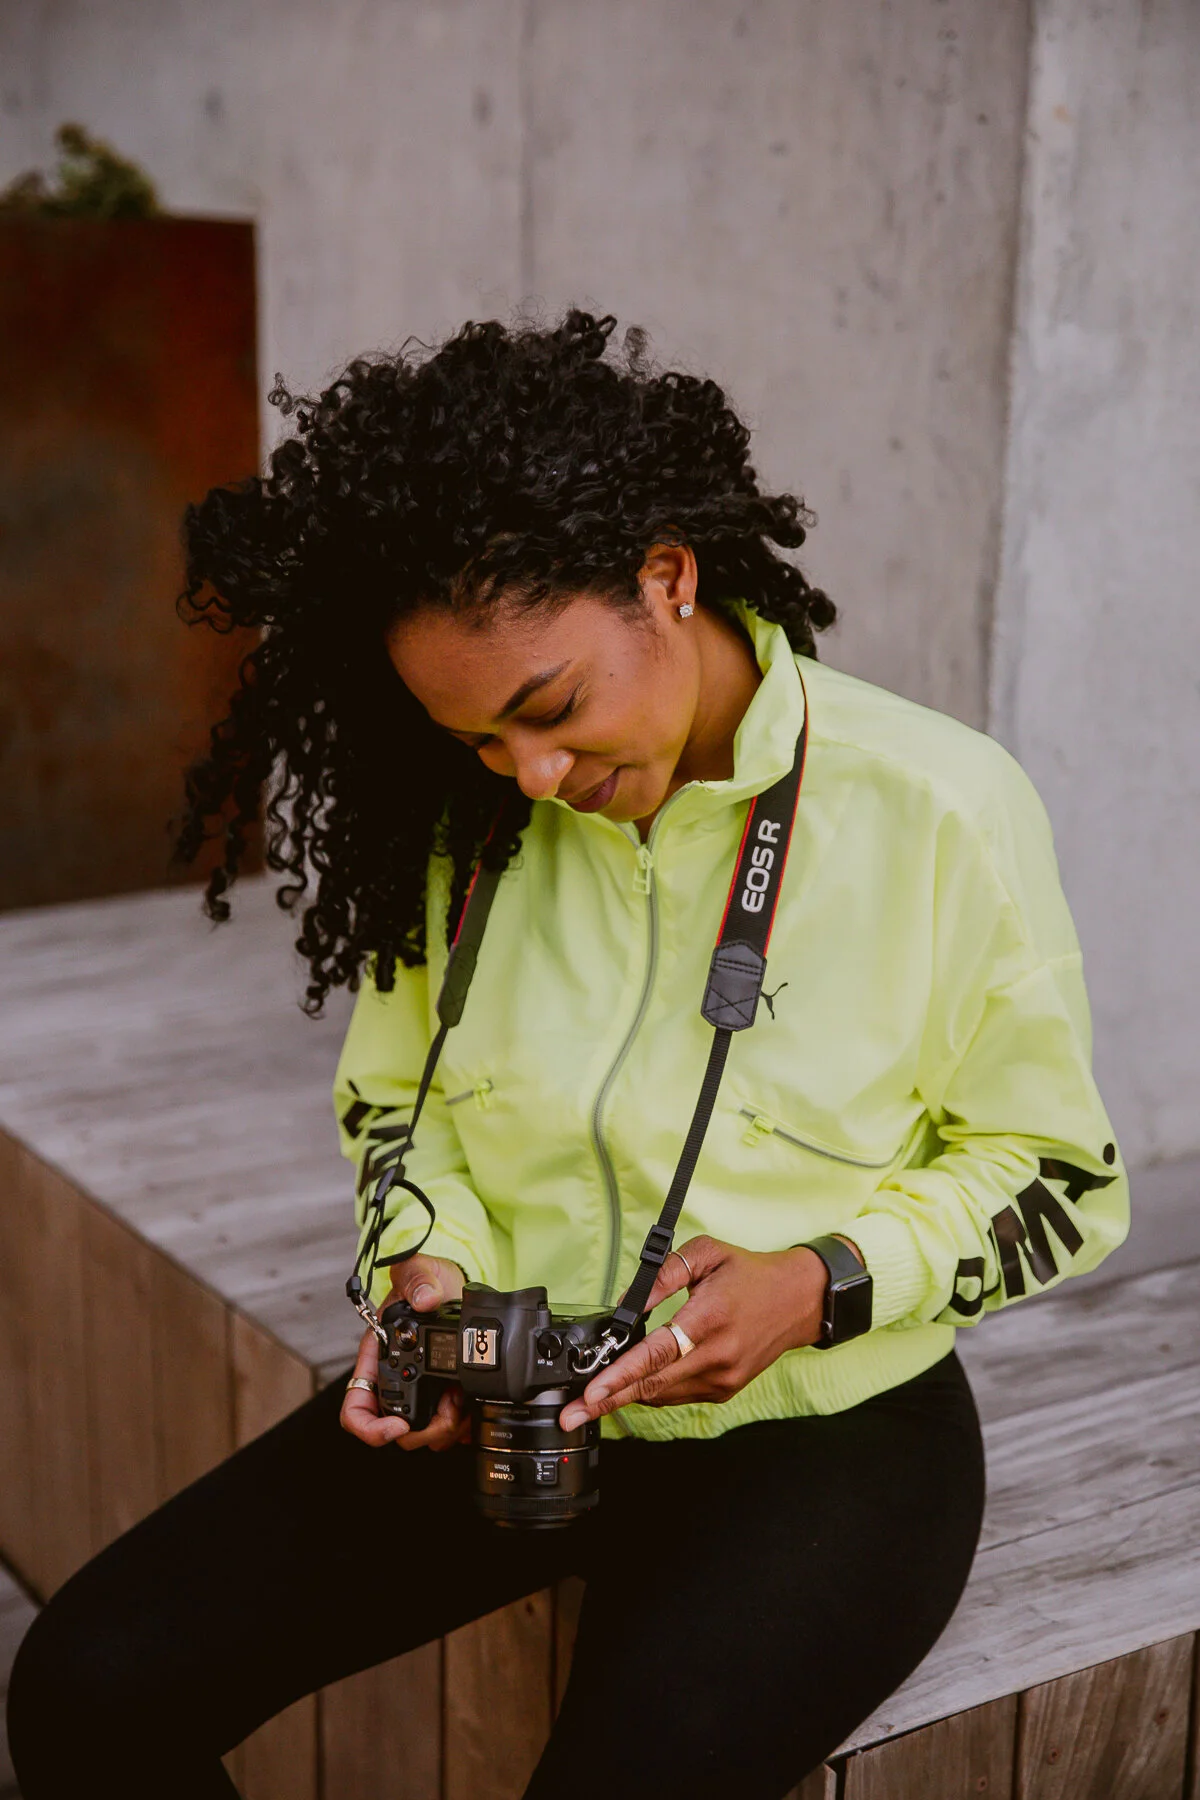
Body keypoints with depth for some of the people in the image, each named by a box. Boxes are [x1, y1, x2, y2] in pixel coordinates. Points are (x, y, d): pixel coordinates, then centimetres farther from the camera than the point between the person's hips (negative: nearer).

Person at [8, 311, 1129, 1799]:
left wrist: (821, 1283, -20)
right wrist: (434, 1264, -9)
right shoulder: (466, 822, -3)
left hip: (824, 1432, -3)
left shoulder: (940, 809, -14)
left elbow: (1055, 1178, -4)